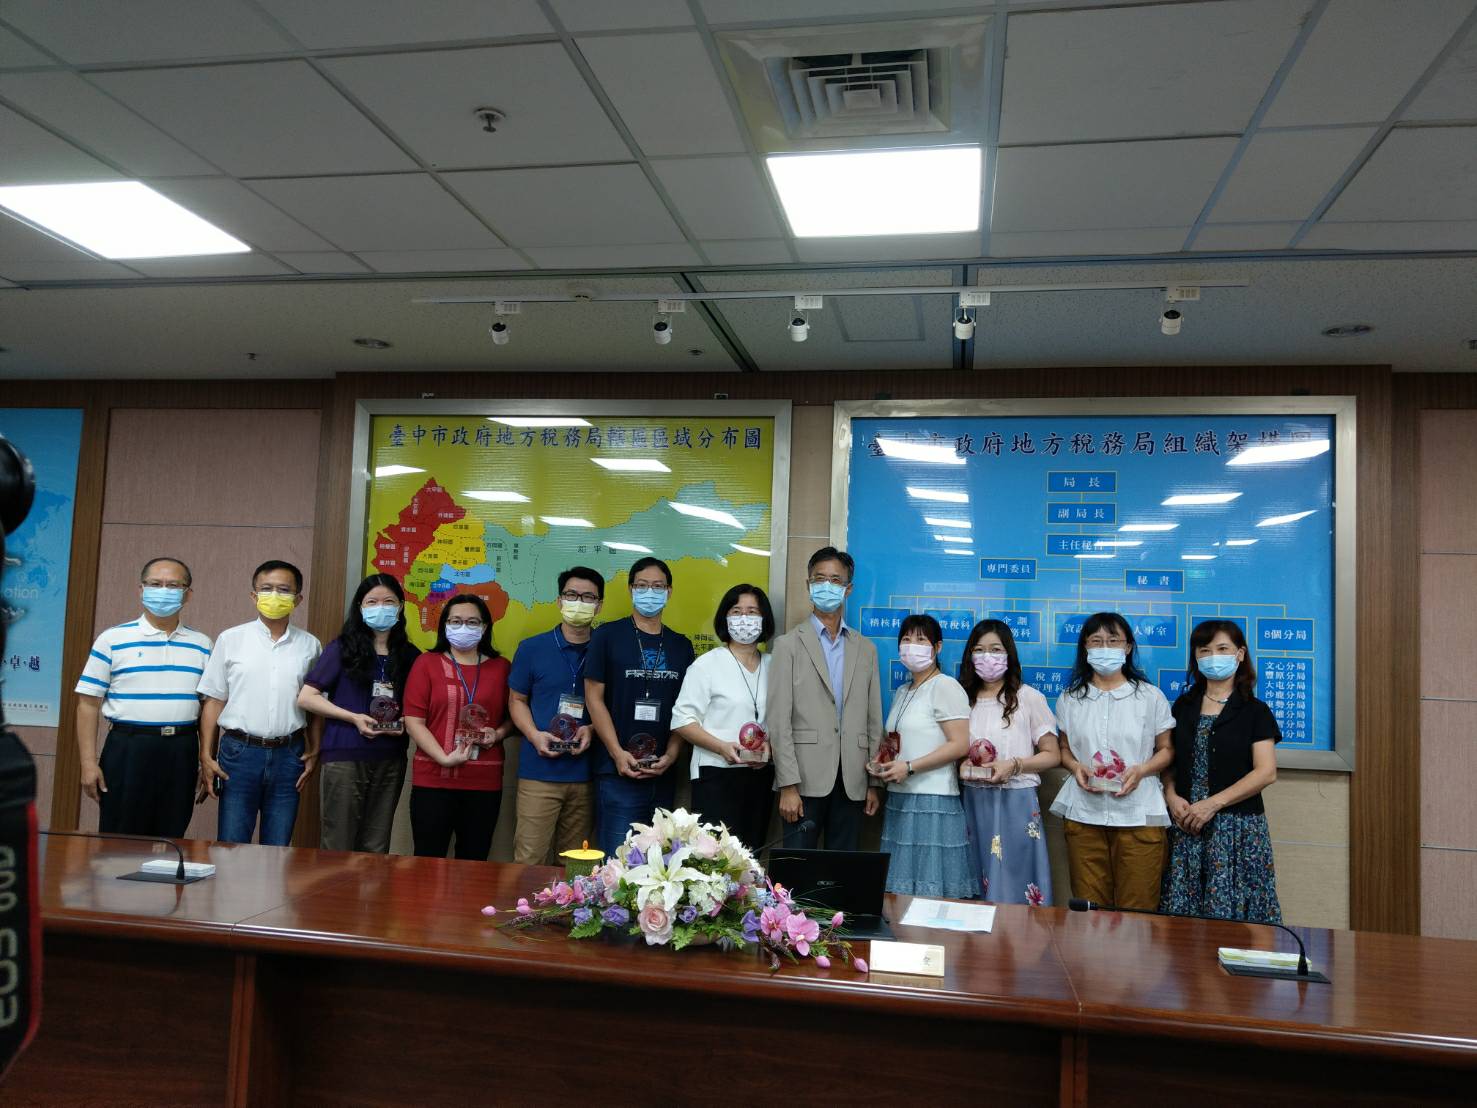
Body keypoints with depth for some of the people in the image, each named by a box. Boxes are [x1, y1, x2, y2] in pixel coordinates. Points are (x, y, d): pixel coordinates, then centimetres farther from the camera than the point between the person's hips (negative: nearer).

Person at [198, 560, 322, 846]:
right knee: (231, 846, 2)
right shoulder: (230, 639, 2)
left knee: (278, 848, 9)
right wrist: (206, 757, -1)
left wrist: (313, 751, 5)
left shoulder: (310, 645, 5)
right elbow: (214, 701, 3)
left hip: (288, 755, 1)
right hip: (240, 751, -1)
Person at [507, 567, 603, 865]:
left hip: (586, 772, 1)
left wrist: (592, 729, -9)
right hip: (539, 771, -1)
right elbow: (517, 700, 9)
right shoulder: (532, 648, 4)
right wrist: (535, 735, -8)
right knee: (529, 861, -3)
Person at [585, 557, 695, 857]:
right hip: (618, 772, -4)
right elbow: (594, 697, -3)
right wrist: (617, 753, -11)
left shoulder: (680, 645, 11)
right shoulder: (608, 636, 1)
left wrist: (671, 755, -4)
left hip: (663, 774, 4)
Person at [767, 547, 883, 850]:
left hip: (852, 782, 3)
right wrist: (787, 786, -11)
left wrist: (875, 783, 7)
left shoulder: (866, 649, 14)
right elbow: (779, 720, -4)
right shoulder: (789, 645, 2)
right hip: (806, 780, -3)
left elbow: (873, 720, 13)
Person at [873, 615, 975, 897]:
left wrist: (909, 767, -18)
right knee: (901, 889, 9)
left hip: (931, 801, -8)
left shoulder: (945, 686, -8)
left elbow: (960, 745, -15)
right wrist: (882, 763, 6)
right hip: (899, 799, 8)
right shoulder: (902, 693, 17)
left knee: (930, 888, -5)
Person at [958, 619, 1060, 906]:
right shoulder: (964, 698, 9)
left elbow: (1052, 755, -1)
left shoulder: (1028, 698, -3)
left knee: (1015, 883, -2)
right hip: (974, 801, 3)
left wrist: (1013, 765, -16)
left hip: (1015, 801, -3)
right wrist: (962, 766, -4)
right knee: (980, 886, 7)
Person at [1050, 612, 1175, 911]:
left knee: (1137, 910, -1)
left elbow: (1166, 749, 7)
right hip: (1084, 814, 2)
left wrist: (1141, 770, -12)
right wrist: (1076, 767, -7)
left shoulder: (1150, 696, 4)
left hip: (1138, 813, -1)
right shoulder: (1070, 699, 9)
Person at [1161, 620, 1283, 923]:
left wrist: (1213, 804, -15)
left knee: (1230, 910, -5)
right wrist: (1171, 796, -7)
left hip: (1237, 827, -3)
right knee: (1181, 910, 1)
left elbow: (1266, 772, -8)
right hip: (1186, 826, 3)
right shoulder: (1183, 706, 12)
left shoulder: (1254, 711, 1)